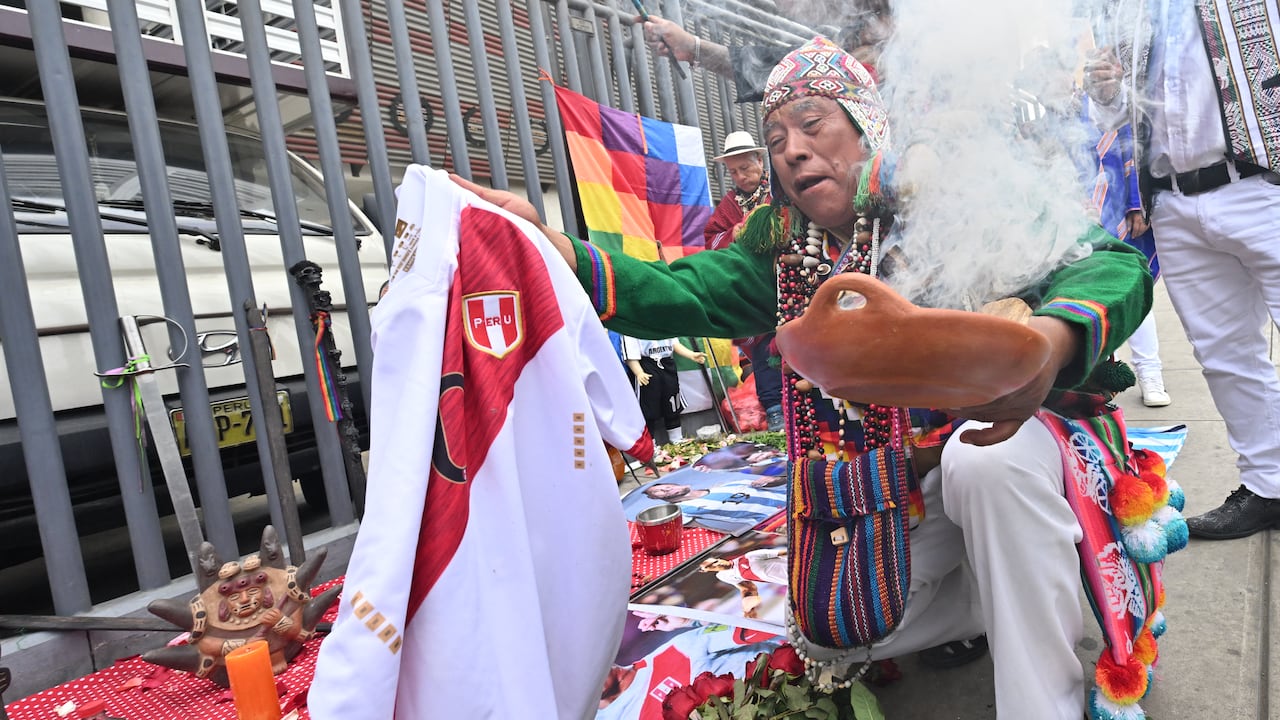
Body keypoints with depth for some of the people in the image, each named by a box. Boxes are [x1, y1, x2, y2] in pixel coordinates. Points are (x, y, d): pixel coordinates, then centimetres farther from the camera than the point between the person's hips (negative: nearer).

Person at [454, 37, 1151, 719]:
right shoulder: (782, 243, -1)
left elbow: (1111, 262, -24)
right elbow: (681, 294, -14)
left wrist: (1048, 342, -48)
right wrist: (546, 245, -29)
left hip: (1002, 437, -4)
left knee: (989, 461, -36)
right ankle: (1007, 590, 19)